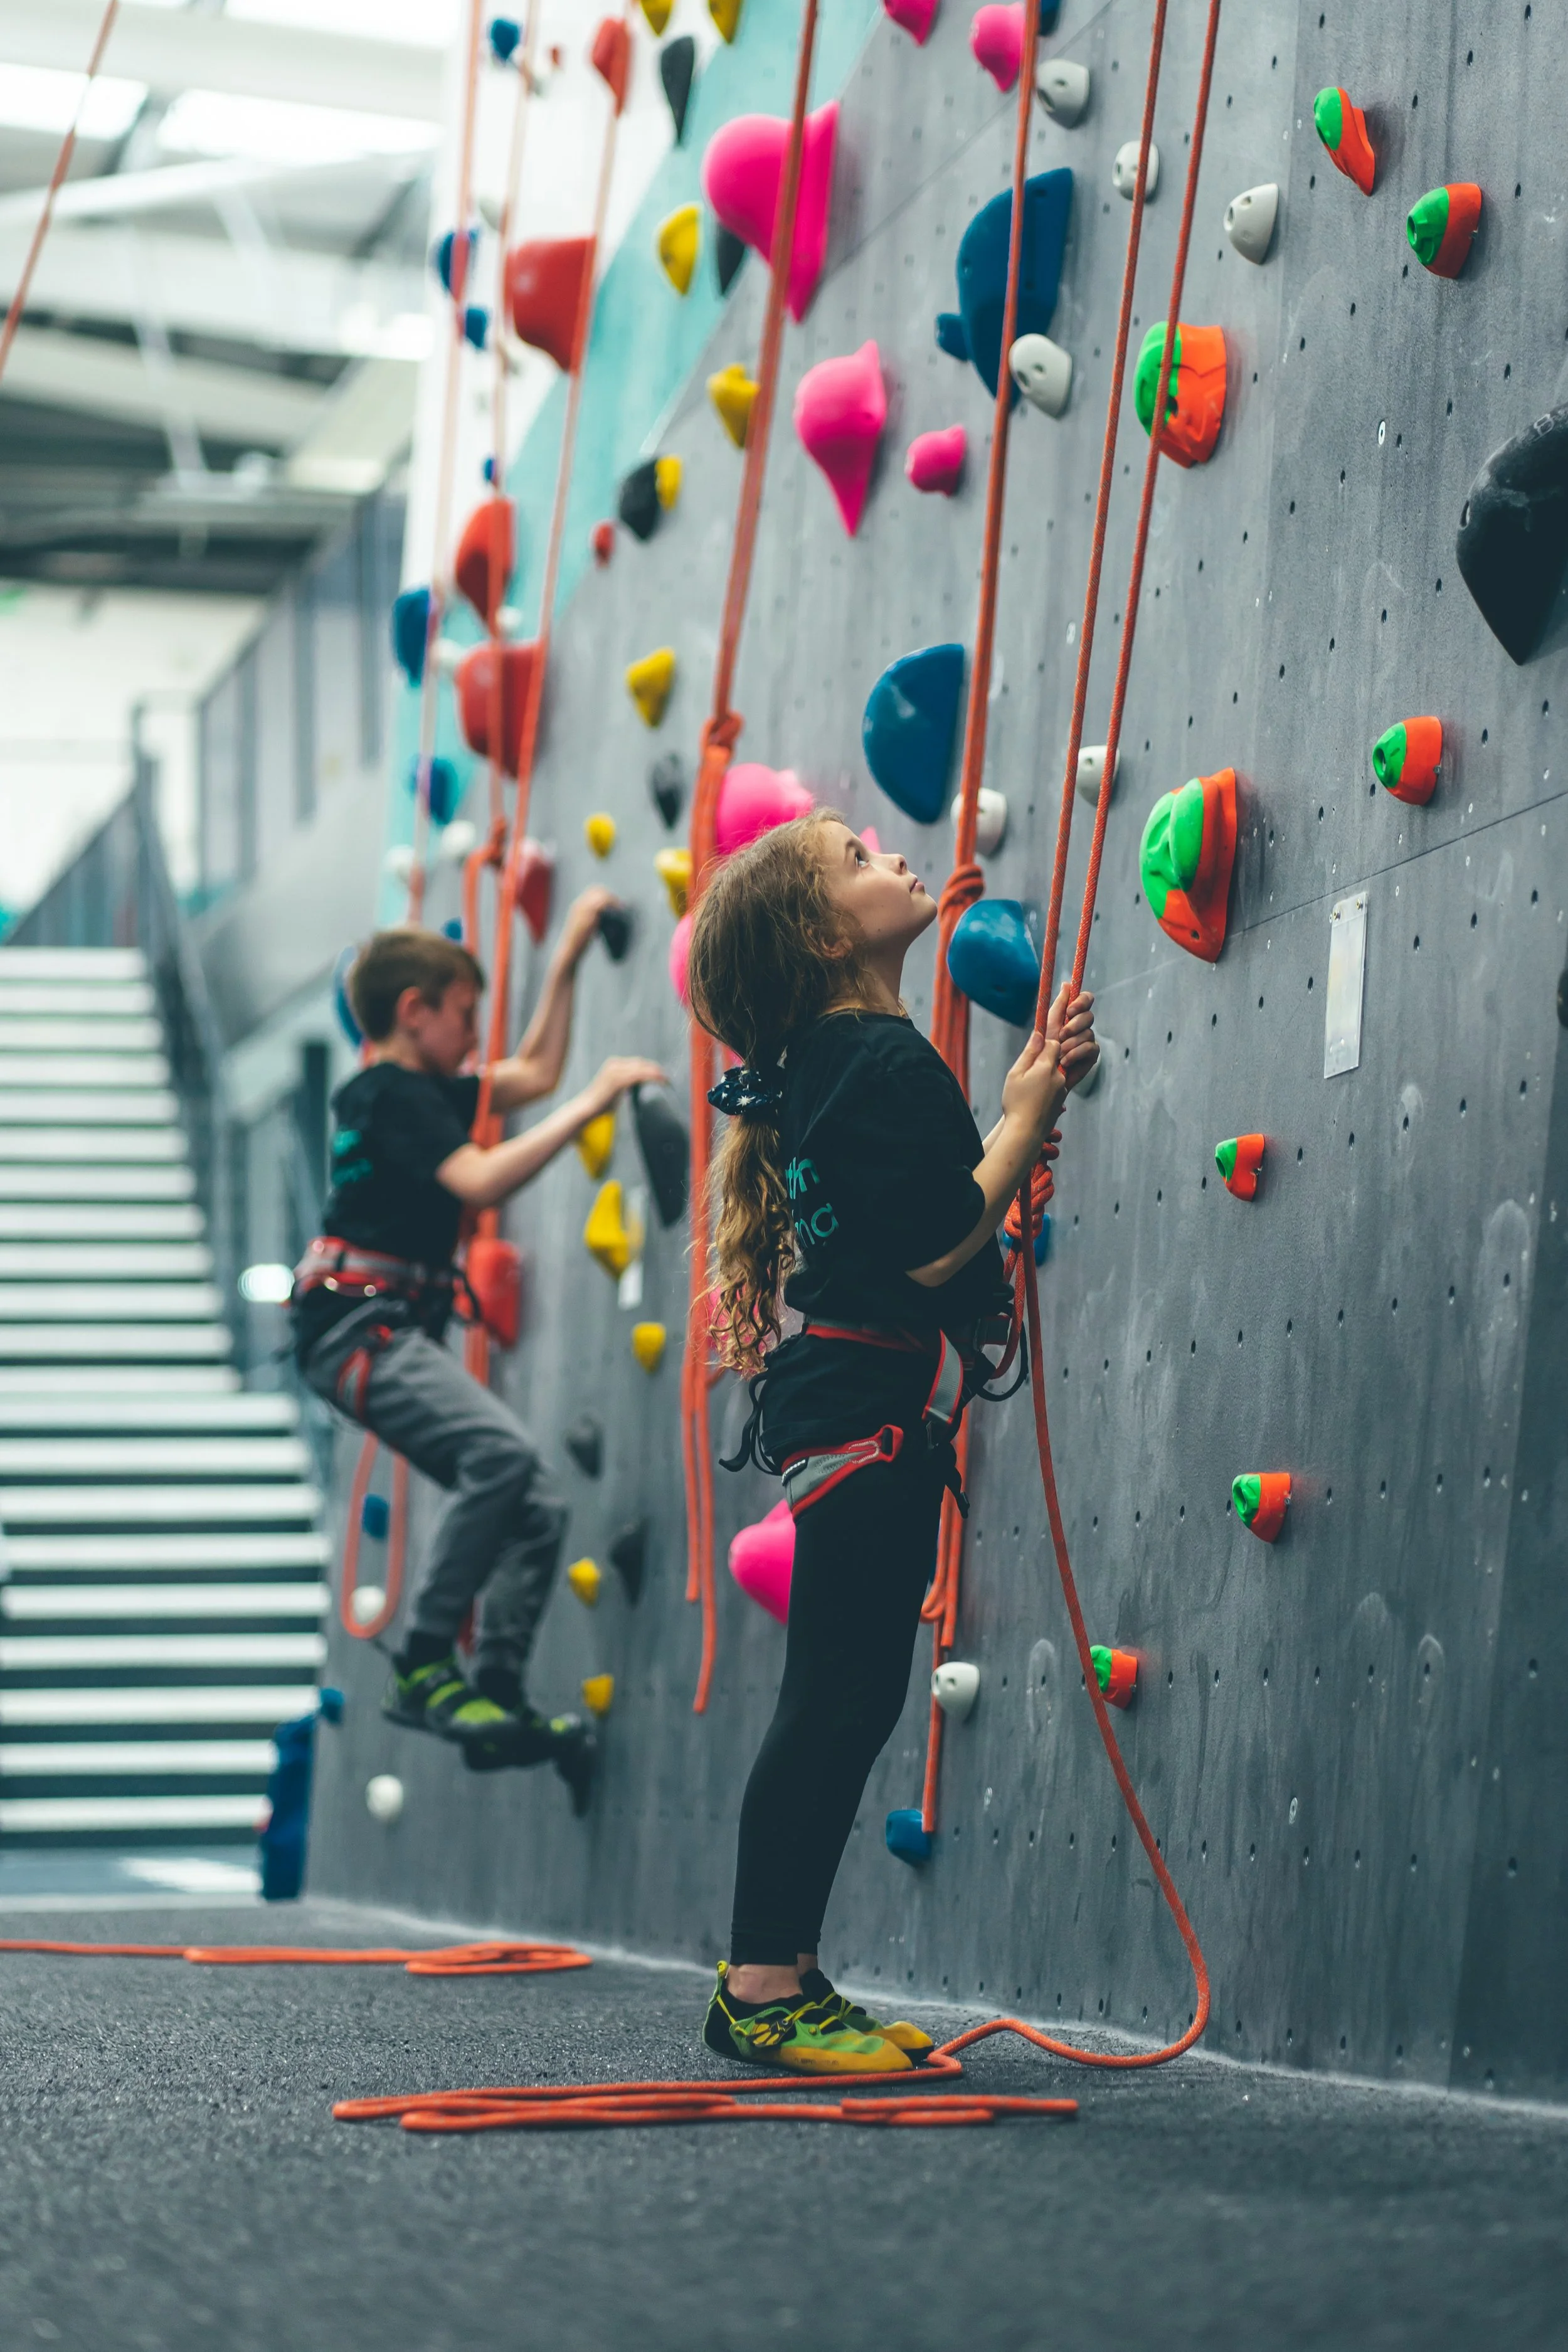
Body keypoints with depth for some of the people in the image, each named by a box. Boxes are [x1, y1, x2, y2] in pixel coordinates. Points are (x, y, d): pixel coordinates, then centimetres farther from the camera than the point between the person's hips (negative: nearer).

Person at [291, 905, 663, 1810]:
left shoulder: (415, 1091, 21)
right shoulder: (393, 1094, -9)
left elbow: (533, 1075, 32)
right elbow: (480, 1180, -22)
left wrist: (569, 958, 31)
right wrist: (592, 1105, -19)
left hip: (395, 1336, 10)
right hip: (361, 1328, -10)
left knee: (538, 1506, 2)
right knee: (503, 1454, -30)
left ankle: (497, 1698, 4)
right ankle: (423, 1669, -26)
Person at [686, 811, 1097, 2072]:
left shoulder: (825, 1059, 14)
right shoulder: (885, 1059, -16)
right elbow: (934, 1249, -21)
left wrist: (1020, 1109, 15)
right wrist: (1028, 1115, -13)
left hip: (856, 1410, 10)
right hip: (875, 1410, -10)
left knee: (846, 1704, 11)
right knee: (838, 1702, -6)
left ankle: (776, 1980, 15)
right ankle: (765, 1990, -3)